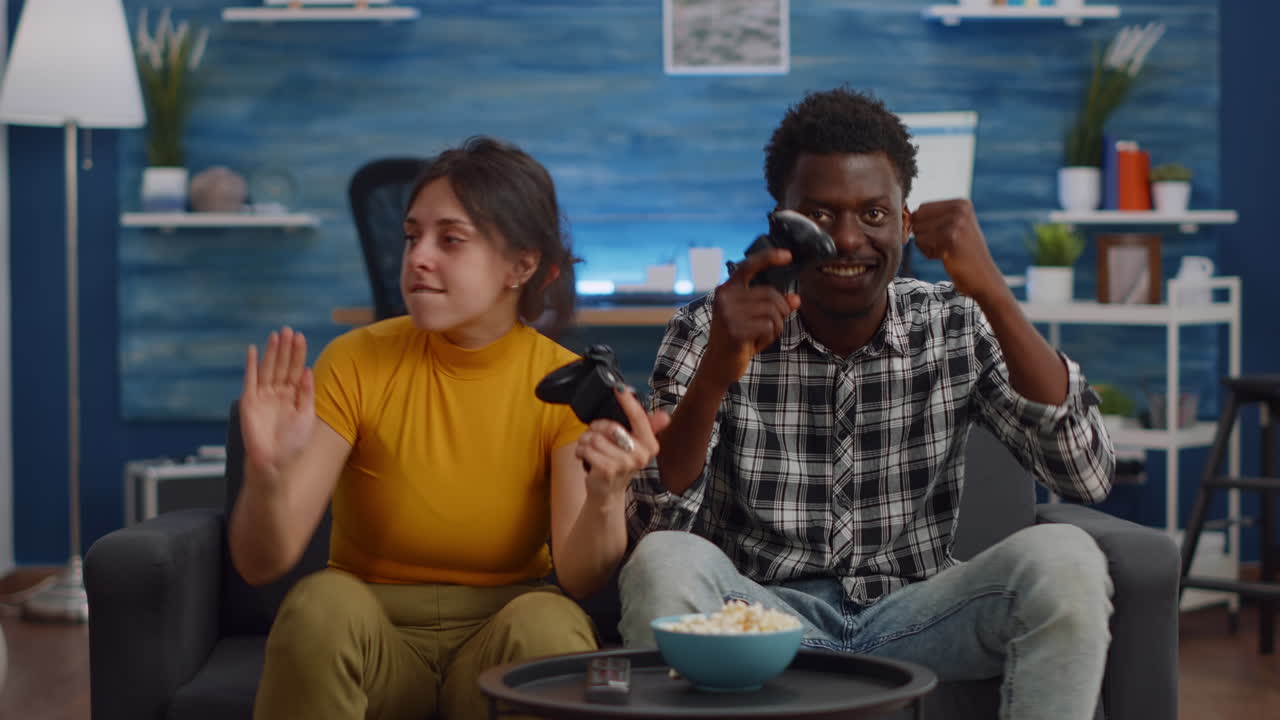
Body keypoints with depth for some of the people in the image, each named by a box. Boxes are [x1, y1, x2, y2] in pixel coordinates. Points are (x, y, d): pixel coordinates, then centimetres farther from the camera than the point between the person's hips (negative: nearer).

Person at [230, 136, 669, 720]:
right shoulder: (357, 363, -9)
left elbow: (580, 578, -16)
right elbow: (261, 563, -14)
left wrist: (604, 496, -37)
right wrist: (266, 473, -35)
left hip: (503, 633, 0)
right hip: (370, 635, 0)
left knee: (549, 624, -32)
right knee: (323, 602, -32)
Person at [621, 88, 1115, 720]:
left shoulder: (957, 329, 0)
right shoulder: (711, 330, -3)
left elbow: (1088, 476, -14)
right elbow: (656, 524, -13)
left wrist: (992, 294, -22)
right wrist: (714, 376, -30)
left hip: (911, 615, 2)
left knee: (1064, 559, -25)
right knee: (664, 564, -32)